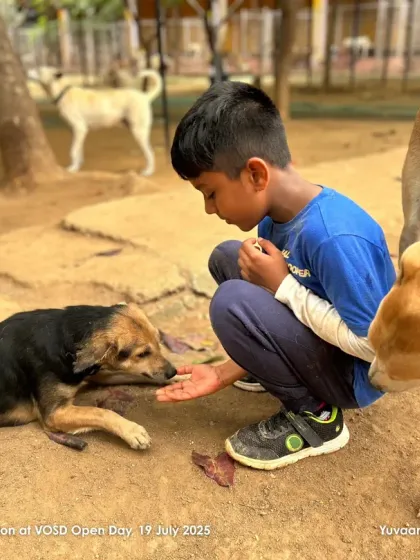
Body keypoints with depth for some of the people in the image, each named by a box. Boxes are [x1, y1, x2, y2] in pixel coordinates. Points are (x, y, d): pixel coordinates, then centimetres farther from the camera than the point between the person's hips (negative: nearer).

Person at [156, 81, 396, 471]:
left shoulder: (335, 237, -33)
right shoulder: (278, 218, -6)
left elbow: (373, 344, -28)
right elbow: (267, 317, 3)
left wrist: (283, 286, -26)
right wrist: (223, 375, -3)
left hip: (356, 372, -8)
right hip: (322, 339, 8)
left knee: (233, 302, -28)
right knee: (227, 257, 4)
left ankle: (316, 415, -6)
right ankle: (284, 371, 12)